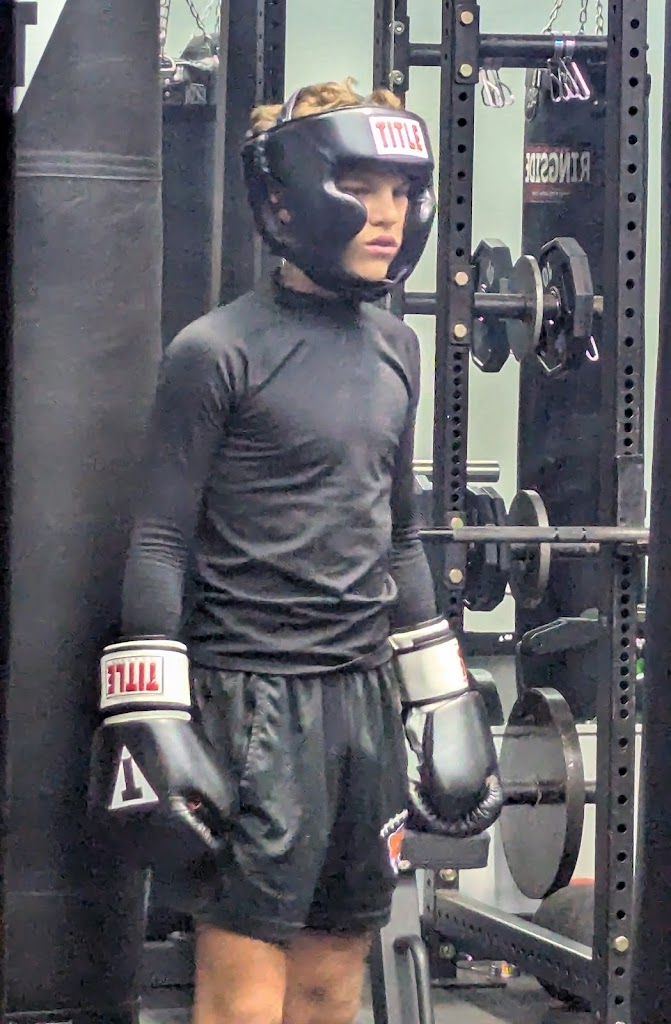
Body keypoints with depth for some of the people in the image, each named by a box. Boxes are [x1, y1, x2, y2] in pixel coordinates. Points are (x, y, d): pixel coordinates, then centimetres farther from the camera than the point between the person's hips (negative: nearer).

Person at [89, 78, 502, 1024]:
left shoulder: (394, 348, 13)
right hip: (254, 696, -6)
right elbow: (159, 544, -8)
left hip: (368, 693, 7)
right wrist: (149, 722, -13)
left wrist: (444, 704, 20)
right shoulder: (219, 351, -8)